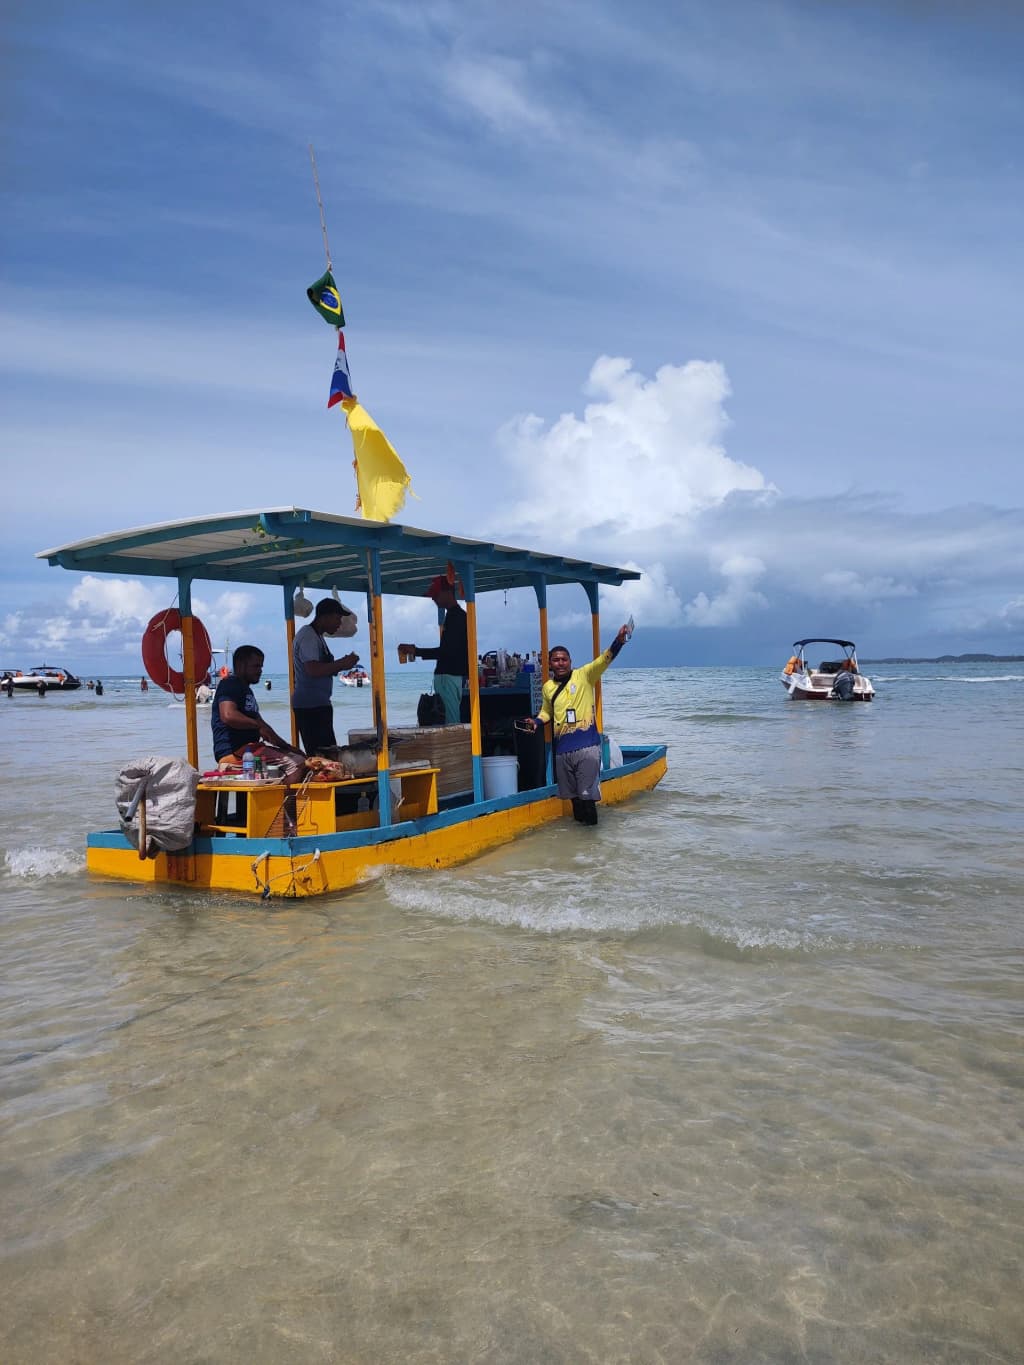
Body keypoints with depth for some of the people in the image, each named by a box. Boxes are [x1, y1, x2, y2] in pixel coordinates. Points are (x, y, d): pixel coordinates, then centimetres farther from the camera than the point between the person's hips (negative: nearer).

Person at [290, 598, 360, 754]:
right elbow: (313, 670, -22)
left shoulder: (317, 636, 21)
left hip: (318, 704, 10)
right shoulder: (308, 636, -10)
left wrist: (341, 664, 10)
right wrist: (341, 664, -13)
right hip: (311, 706, -10)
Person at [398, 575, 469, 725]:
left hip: (449, 676, -10)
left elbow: (447, 651, -19)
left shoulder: (456, 616, -12)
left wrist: (416, 651, -17)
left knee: (451, 723, -11)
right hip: (447, 675, 10)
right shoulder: (454, 615, 19)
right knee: (452, 720, 8)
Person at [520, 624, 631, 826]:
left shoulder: (584, 675, -2)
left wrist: (618, 641, -32)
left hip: (586, 744, -5)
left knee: (587, 788, -4)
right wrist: (536, 721, 5)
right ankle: (580, 819, 29)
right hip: (562, 747, 5)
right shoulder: (548, 687, 11)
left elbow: (603, 660, -17)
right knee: (571, 790, 14)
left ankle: (590, 822, 10)